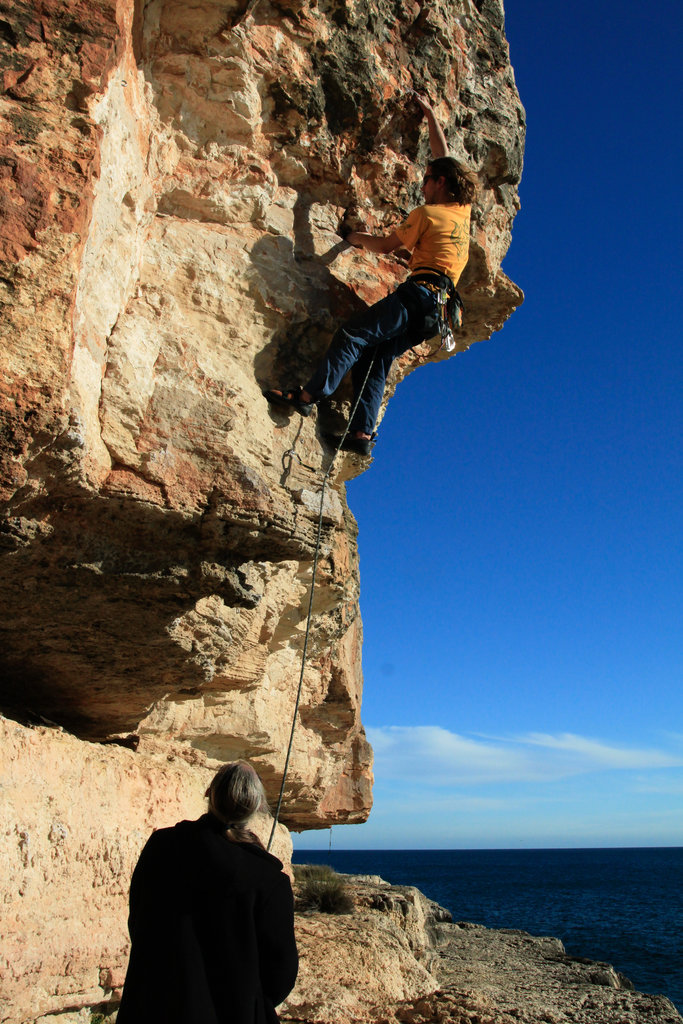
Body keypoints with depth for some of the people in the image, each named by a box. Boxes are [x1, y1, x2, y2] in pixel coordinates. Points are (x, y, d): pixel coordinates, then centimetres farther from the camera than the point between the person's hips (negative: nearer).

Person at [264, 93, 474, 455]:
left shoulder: (427, 214, -1)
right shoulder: (462, 211, 22)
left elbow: (386, 245, 4)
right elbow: (444, 159, 36)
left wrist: (357, 238, 23)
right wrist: (431, 117, 45)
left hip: (419, 294, -8)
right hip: (439, 306, 8)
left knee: (352, 333, -15)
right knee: (376, 357, 4)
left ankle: (308, 395, -23)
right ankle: (362, 433, -5)